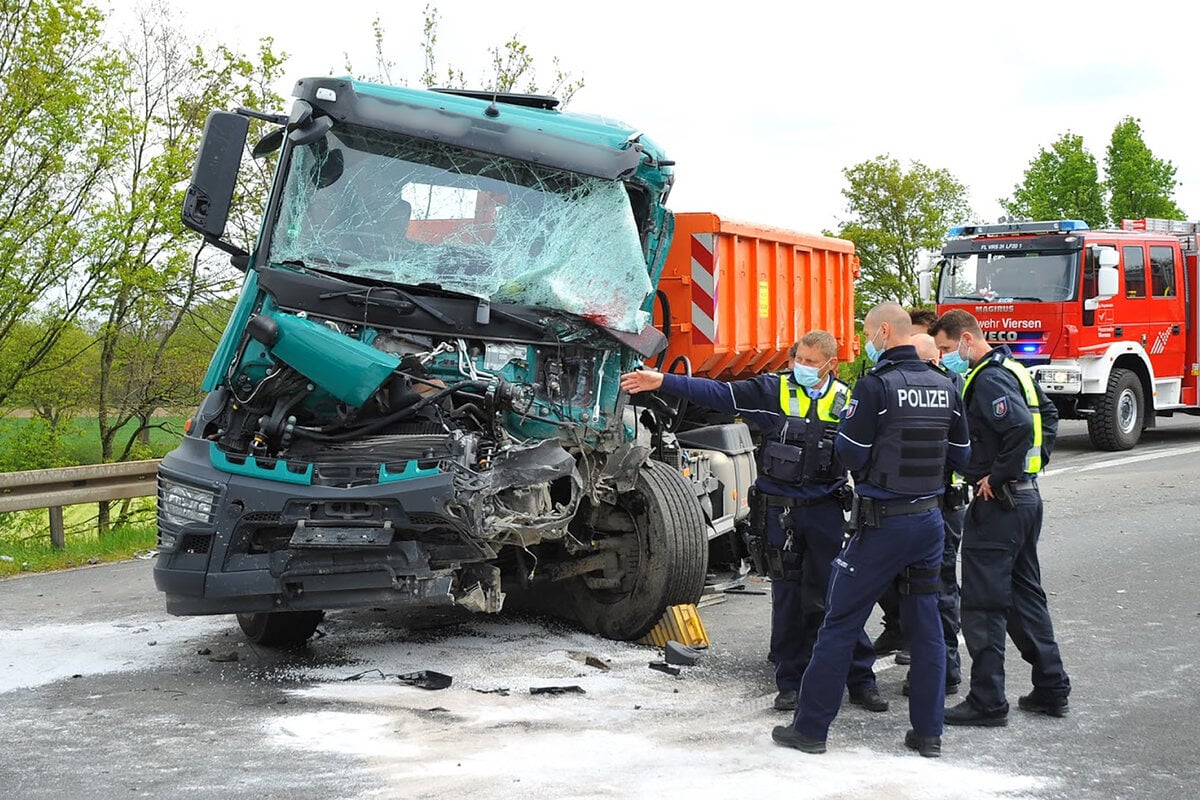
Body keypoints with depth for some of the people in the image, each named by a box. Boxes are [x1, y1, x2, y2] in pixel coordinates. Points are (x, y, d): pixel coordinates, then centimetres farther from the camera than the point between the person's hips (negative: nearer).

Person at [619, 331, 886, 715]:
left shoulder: (846, 400, 3)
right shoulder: (773, 390, -2)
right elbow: (718, 393, -9)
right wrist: (663, 381, -17)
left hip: (825, 509, 0)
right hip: (780, 508, 0)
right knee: (787, 598, 7)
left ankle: (861, 679, 14)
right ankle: (790, 682, 18)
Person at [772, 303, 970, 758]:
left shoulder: (876, 386, -14)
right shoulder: (945, 387, 6)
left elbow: (850, 456, -13)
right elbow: (959, 457, 12)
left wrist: (848, 420, 5)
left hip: (882, 523, -6)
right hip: (929, 517, 6)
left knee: (839, 624, 2)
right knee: (926, 625, 12)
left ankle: (810, 728, 7)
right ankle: (928, 733, 15)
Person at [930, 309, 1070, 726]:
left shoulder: (989, 380, -17)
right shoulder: (1012, 369, 14)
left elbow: (1021, 428, -31)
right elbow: (1048, 416, 25)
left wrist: (997, 477, -21)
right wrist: (1035, 463, 17)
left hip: (998, 503, -10)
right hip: (1027, 496, 10)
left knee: (983, 606, -4)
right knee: (1026, 594, 17)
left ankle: (987, 702, 1)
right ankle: (1051, 689, 23)